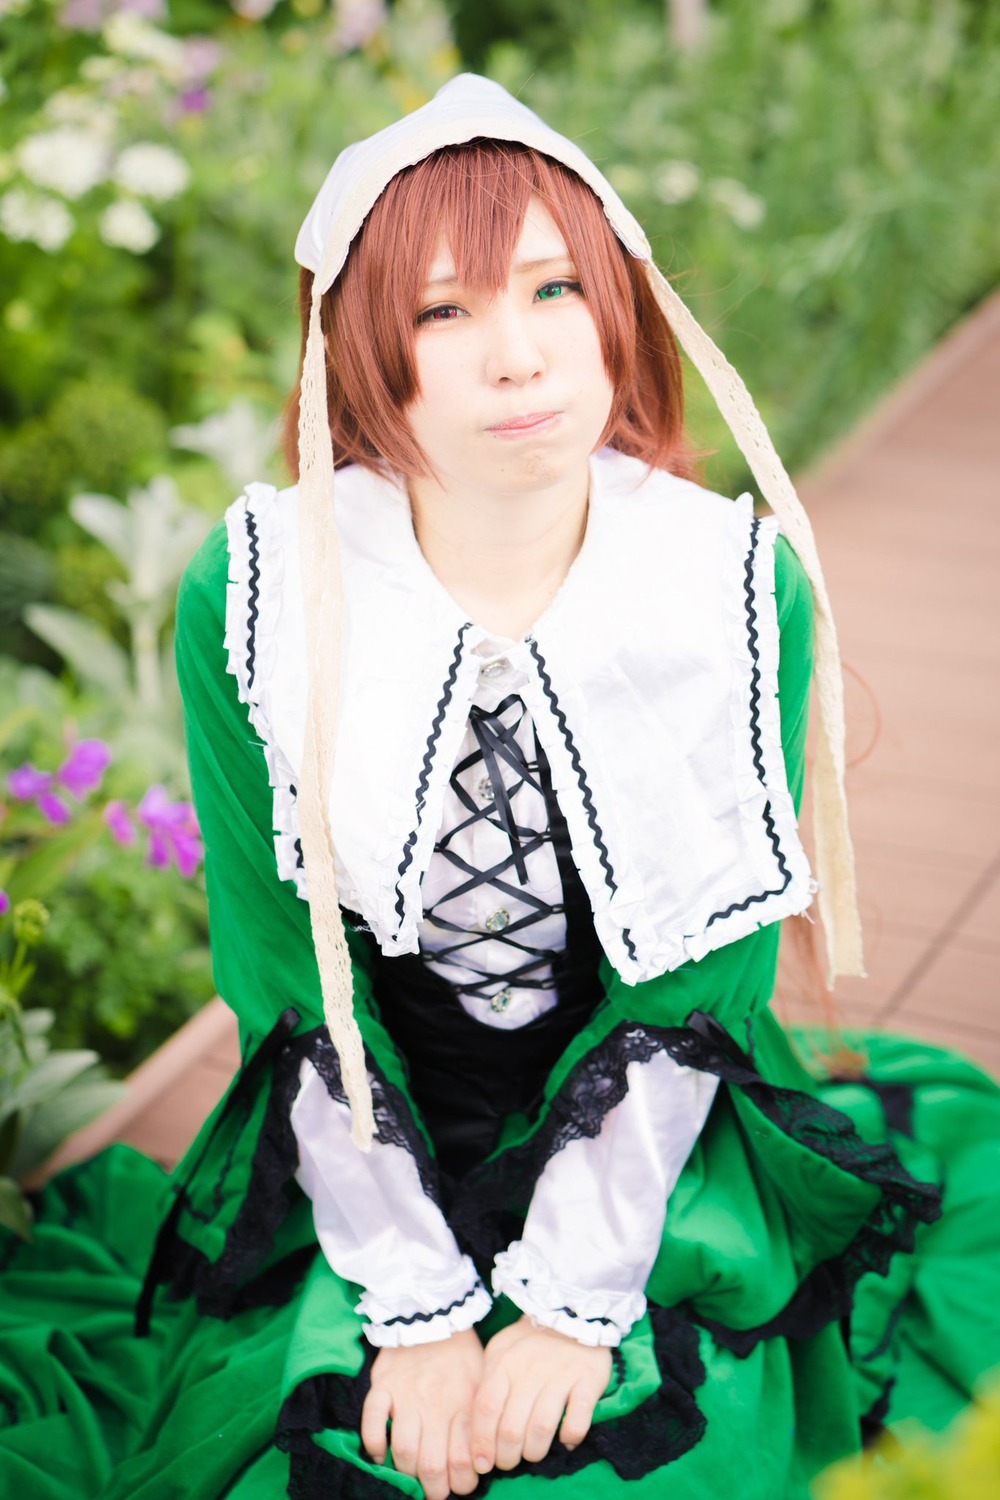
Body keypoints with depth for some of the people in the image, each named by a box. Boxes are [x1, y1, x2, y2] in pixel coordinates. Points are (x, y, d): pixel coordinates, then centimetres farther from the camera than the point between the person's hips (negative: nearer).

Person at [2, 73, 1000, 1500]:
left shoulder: (746, 589, -12)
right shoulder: (251, 596, -13)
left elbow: (703, 979, -9)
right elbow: (291, 987, -9)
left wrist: (574, 1306, -15)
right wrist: (417, 1314, -15)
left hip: (654, 1160, 1)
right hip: (366, 1162, 0)